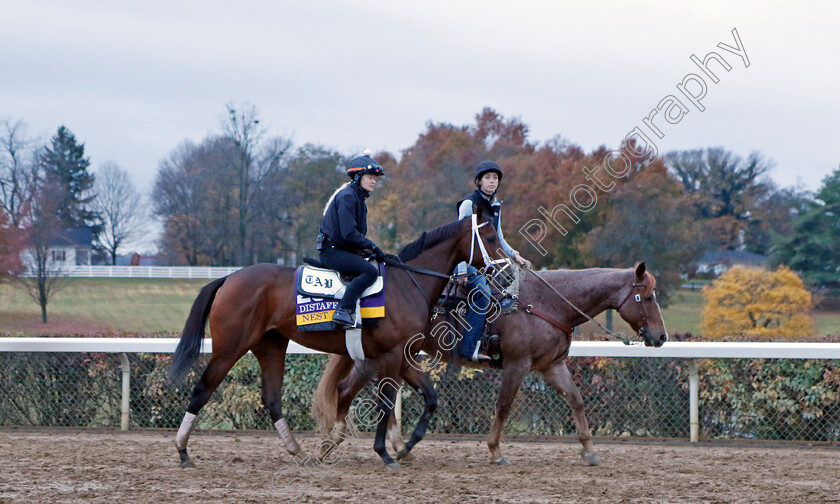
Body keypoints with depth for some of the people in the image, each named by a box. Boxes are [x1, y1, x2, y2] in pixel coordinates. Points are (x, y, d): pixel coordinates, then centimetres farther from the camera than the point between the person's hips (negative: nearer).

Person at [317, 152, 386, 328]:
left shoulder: (358, 198, 19)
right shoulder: (347, 196, -14)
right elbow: (349, 233, -22)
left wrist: (370, 249, 6)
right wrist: (372, 248, -16)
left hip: (345, 251, 11)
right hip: (332, 251, -11)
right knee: (370, 271, -27)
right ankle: (343, 311, -34)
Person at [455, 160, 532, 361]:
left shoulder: (495, 206, 14)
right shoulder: (469, 204, -9)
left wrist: (515, 255, 9)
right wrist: (462, 269, -21)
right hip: (469, 260, -9)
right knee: (483, 293, -28)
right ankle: (468, 348, -31)